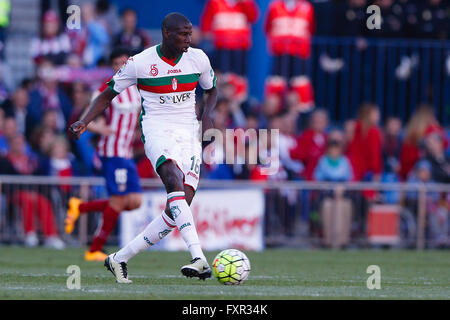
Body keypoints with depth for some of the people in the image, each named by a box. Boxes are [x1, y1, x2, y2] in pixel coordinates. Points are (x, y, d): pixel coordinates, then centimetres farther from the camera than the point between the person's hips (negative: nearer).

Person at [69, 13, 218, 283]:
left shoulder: (198, 58, 5)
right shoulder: (140, 63, -4)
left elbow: (212, 91, 22)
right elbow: (108, 95, 6)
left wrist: (207, 115, 2)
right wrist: (84, 122, -8)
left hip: (190, 134, 4)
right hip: (157, 129, -4)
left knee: (181, 204, -10)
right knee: (174, 180, -33)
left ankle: (120, 258, 3)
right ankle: (198, 258, -44)